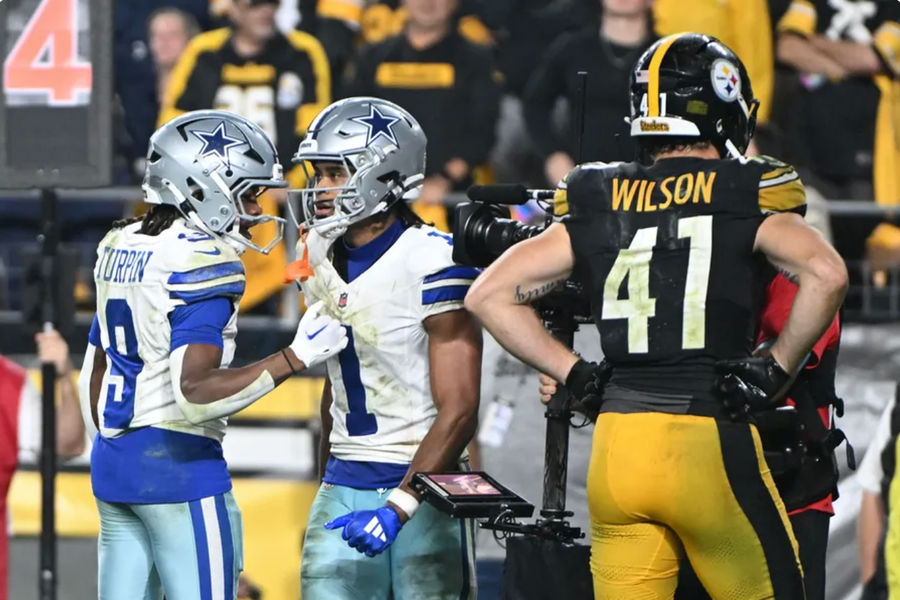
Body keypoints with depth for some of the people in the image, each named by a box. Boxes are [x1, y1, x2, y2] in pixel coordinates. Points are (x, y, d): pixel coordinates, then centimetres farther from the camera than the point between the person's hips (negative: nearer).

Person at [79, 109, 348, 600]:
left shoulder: (121, 247, 12)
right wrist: (296, 357, -20)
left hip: (113, 463, 9)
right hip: (178, 466, -9)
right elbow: (196, 391, -24)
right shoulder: (201, 263, -15)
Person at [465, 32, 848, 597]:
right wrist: (777, 369, -6)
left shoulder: (598, 205, 9)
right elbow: (826, 274, -18)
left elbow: (488, 295, 9)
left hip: (617, 442, 4)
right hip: (710, 442, -4)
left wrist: (576, 375, 10)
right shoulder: (745, 198, -2)